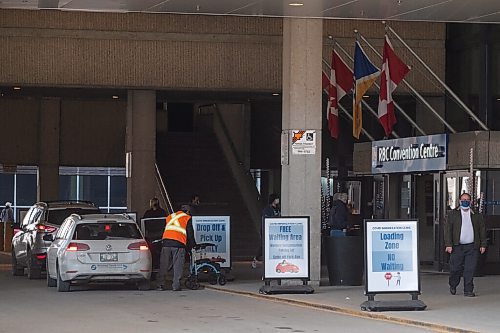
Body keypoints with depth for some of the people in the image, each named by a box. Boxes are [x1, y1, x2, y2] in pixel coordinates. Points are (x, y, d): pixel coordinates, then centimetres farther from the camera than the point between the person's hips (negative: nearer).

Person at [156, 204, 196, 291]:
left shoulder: (169, 217, 25)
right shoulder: (187, 218, 11)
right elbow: (190, 234, 9)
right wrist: (193, 244, 19)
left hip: (166, 242, 4)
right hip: (178, 243, -4)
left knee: (164, 265, 8)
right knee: (178, 265, 0)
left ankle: (161, 285, 5)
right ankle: (176, 286, -5)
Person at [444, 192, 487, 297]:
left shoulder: (476, 216, 13)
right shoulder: (452, 214, 8)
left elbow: (482, 230, 15)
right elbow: (448, 229, 3)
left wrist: (483, 244, 7)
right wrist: (448, 244, -6)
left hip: (472, 246, 1)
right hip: (457, 246, -1)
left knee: (470, 270, -4)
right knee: (455, 269, 2)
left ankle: (468, 290, 1)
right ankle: (453, 285, 26)